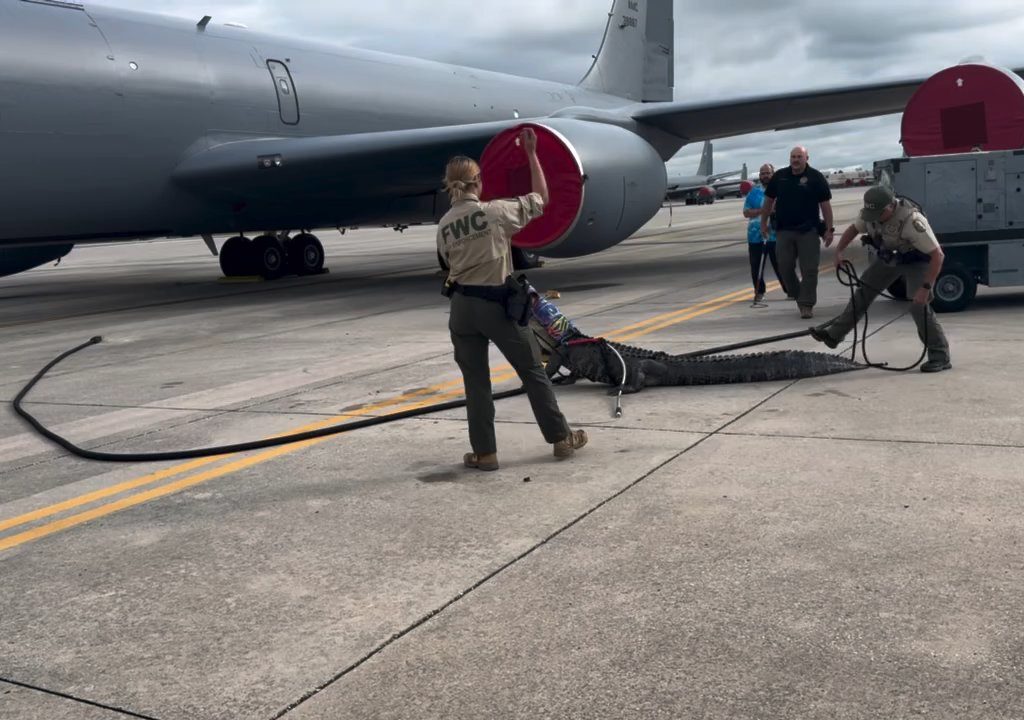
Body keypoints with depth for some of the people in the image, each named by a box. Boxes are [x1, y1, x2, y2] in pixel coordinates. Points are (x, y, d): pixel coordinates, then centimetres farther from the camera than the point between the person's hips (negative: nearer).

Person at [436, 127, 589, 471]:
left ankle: (484, 453, 14)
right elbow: (541, 197, 1)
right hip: (496, 304, -3)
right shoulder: (495, 211, -10)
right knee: (533, 371, 12)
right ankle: (561, 437, 21)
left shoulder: (444, 225, 2)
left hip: (462, 307, 3)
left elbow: (450, 262, 9)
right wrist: (531, 153, 8)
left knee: (475, 382, 10)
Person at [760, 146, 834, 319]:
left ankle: (807, 305, 2)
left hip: (808, 231, -3)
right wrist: (763, 223, 15)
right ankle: (797, 295, 25)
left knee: (809, 269, -4)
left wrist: (829, 229, -7)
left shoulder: (816, 178, -3)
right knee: (785, 267, 4)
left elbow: (825, 204, -3)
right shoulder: (779, 176, 6)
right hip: (784, 230, 3)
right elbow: (769, 200, 16)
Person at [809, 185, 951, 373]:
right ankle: (834, 334, 24)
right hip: (889, 257, 7)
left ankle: (940, 357, -11)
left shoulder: (912, 221, -38)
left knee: (919, 306, -19)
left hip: (916, 261, -7)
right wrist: (839, 251, -11)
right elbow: (853, 229, 4)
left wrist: (926, 287, -38)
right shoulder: (871, 212, -18)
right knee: (863, 290, 12)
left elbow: (938, 256, -36)